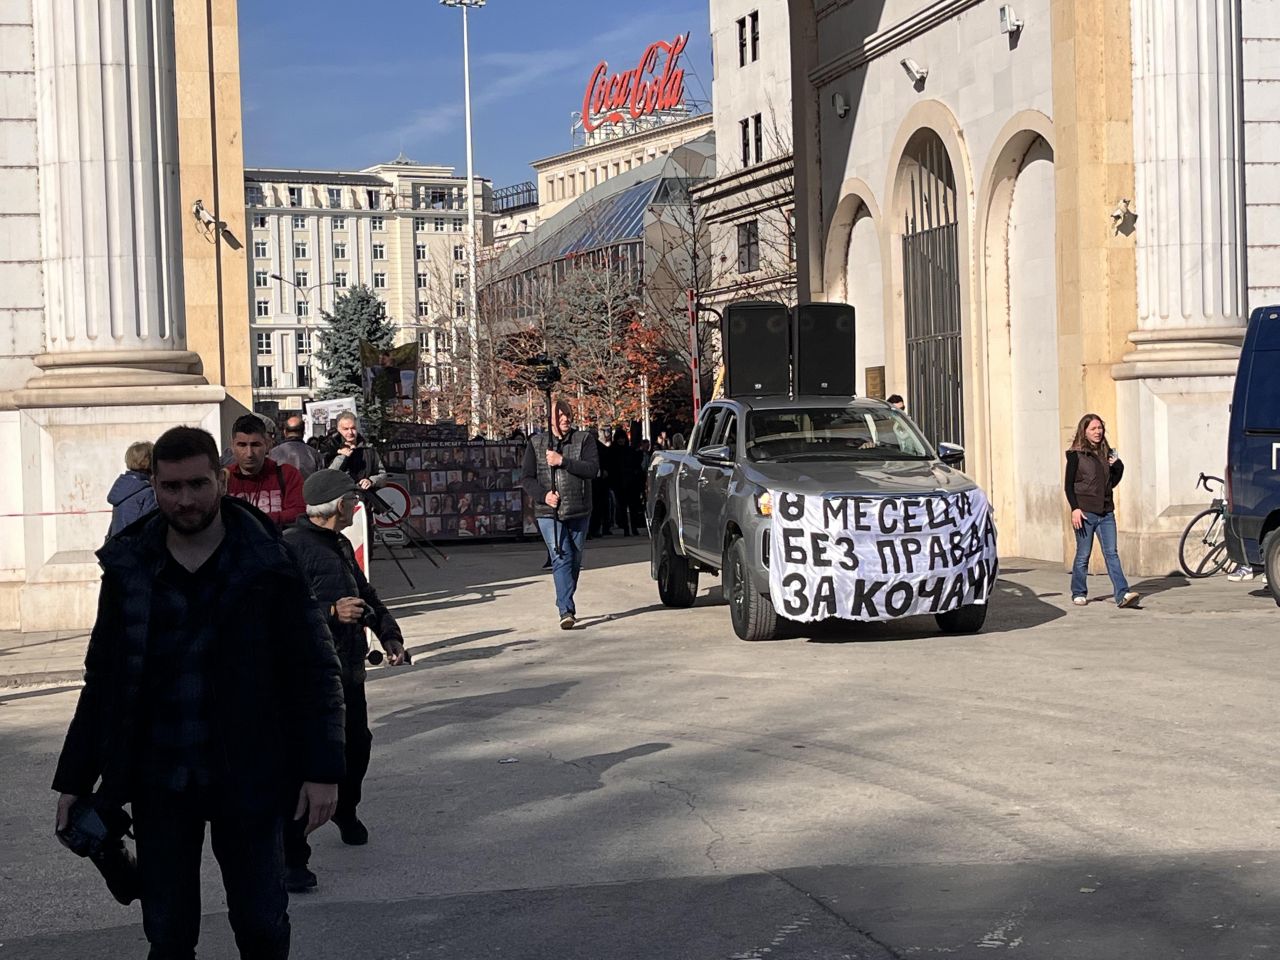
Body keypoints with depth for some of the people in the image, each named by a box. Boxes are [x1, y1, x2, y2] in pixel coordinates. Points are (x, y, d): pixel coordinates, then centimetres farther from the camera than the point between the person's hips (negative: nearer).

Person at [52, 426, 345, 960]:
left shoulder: (267, 568, -6)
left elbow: (316, 671, -4)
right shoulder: (127, 570, 3)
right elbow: (102, 680, 10)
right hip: (158, 783, 2)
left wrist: (322, 771, -11)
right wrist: (75, 779, 9)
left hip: (246, 778, -2)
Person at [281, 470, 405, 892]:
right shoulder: (291, 547, -14)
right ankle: (291, 860, -9)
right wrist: (331, 612, -31)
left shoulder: (340, 545, 16)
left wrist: (389, 634, 16)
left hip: (348, 670, 9)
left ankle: (345, 811, 50)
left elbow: (365, 595, 29)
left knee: (356, 745, 23)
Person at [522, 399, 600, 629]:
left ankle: (566, 602, 32)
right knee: (561, 558, -15)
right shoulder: (536, 444, 5)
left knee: (575, 559, 13)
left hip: (579, 511, 2)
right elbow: (527, 479, 4)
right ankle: (566, 610, -21)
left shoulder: (584, 440, 2)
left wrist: (562, 461, -18)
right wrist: (543, 495, -14)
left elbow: (593, 469, -13)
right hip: (549, 513, -2)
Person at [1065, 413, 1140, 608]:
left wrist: (1118, 466, 3)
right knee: (1083, 555, 3)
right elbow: (1069, 485, -4)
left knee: (1112, 553, -4)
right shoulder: (1076, 455, -2)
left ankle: (1123, 595, -13)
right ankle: (1079, 593, 17)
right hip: (1085, 512, -4)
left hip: (1106, 511, 4)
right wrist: (1075, 509, -14)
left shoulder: (1107, 453, 14)